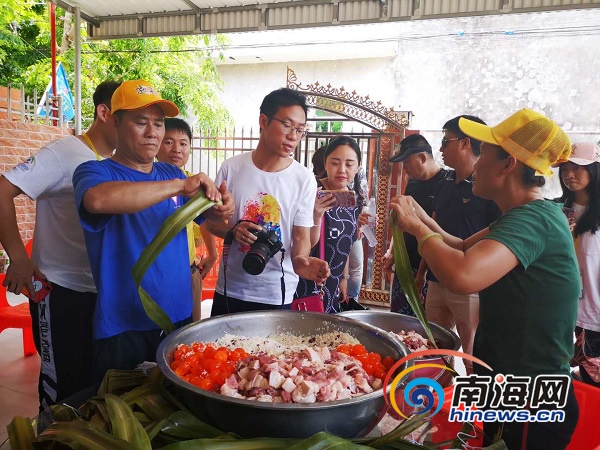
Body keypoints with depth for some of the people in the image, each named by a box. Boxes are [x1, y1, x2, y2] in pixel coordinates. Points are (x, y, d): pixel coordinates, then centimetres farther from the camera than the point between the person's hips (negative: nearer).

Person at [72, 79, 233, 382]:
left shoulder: (172, 173, 7)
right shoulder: (95, 172, -9)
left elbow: (206, 215, 6)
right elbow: (98, 199, -32)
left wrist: (220, 210, -17)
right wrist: (180, 186, -30)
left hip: (181, 318, 5)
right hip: (122, 330, -4)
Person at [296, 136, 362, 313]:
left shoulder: (355, 199, 3)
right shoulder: (314, 193, -17)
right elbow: (306, 245, -19)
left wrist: (344, 278, 13)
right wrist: (316, 216, -35)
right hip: (305, 286, -6)